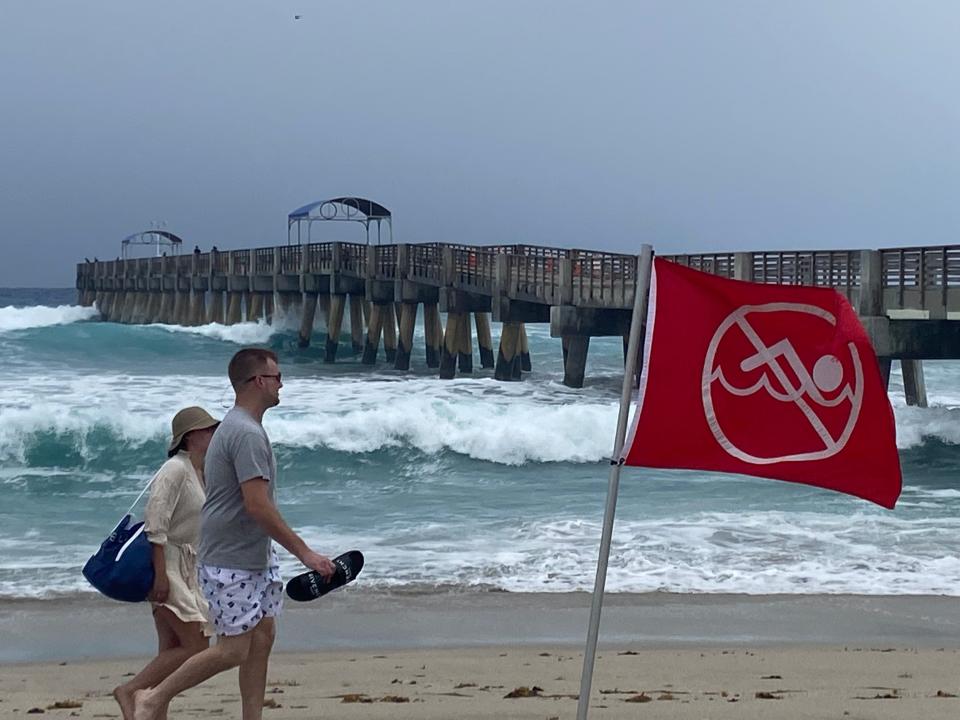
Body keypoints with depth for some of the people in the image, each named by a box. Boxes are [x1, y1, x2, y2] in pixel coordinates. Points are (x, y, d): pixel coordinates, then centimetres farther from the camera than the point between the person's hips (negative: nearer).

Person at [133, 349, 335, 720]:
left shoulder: (237, 426, 13)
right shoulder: (247, 434, -20)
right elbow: (257, 506, -25)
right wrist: (303, 551, -21)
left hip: (256, 557, 10)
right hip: (231, 563, -10)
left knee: (263, 635, 10)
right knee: (233, 650, -5)